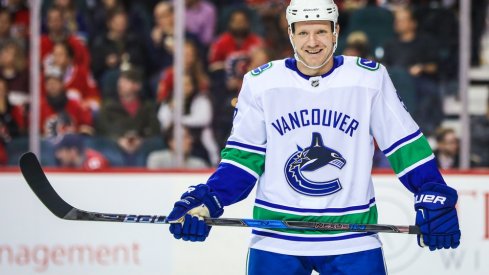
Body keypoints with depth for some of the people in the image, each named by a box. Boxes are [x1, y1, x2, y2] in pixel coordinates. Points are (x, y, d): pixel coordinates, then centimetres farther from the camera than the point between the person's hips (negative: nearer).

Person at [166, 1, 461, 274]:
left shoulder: (370, 78, -2)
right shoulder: (261, 82, -2)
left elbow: (405, 144, 2)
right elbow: (243, 156, 3)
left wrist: (434, 196, -8)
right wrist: (208, 200, -11)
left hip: (352, 236, 0)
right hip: (276, 237, 0)